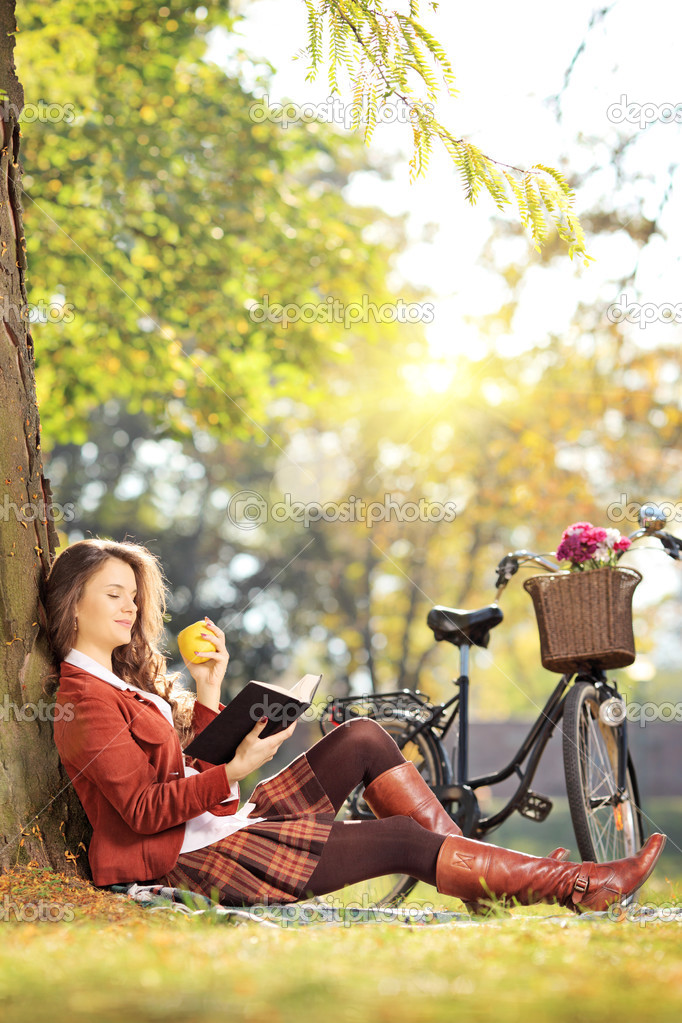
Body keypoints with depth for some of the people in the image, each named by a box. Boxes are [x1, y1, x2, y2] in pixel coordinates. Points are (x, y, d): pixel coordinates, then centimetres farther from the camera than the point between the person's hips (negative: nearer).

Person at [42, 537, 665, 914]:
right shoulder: (84, 700, -13)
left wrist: (206, 691, 2)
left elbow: (189, 767, 12)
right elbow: (143, 809, -21)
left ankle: (480, 878, 0)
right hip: (188, 858, -10)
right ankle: (577, 886, -7)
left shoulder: (127, 681, 18)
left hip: (223, 823, 10)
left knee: (363, 739, 2)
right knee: (401, 839, -14)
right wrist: (235, 772, -28)